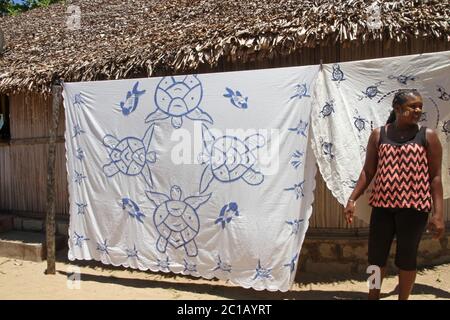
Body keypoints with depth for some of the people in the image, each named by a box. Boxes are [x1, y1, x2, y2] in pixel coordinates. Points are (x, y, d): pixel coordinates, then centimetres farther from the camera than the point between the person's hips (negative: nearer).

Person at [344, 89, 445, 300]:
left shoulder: (428, 136, -1)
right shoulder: (378, 134, 3)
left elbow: (435, 176, -2)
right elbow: (368, 171, 5)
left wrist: (438, 213, -7)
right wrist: (352, 199, -1)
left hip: (414, 206, -2)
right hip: (382, 204, 2)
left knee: (406, 257, 9)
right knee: (376, 254, 10)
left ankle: (403, 298, 30)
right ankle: (373, 296, 32)